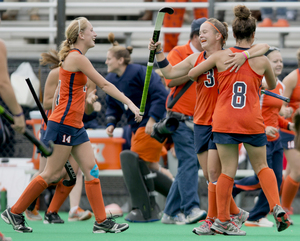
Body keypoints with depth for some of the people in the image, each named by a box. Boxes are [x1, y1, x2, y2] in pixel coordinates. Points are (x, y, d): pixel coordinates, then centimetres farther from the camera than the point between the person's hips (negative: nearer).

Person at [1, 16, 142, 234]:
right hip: (64, 124, -10)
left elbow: (58, 93, 19)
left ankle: (102, 222, 0)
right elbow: (105, 85, -17)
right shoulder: (77, 58, -14)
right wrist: (130, 103, -16)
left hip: (76, 126, 10)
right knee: (52, 174, -5)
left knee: (92, 171, 2)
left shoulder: (74, 57, 15)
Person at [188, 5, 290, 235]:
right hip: (252, 121, 0)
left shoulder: (220, 56, -2)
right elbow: (272, 85, 19)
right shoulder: (262, 60, -1)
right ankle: (277, 208, -2)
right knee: (262, 167, 15)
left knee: (228, 171, 5)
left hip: (224, 120, 0)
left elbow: (191, 74, 6)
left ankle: (222, 220, 8)